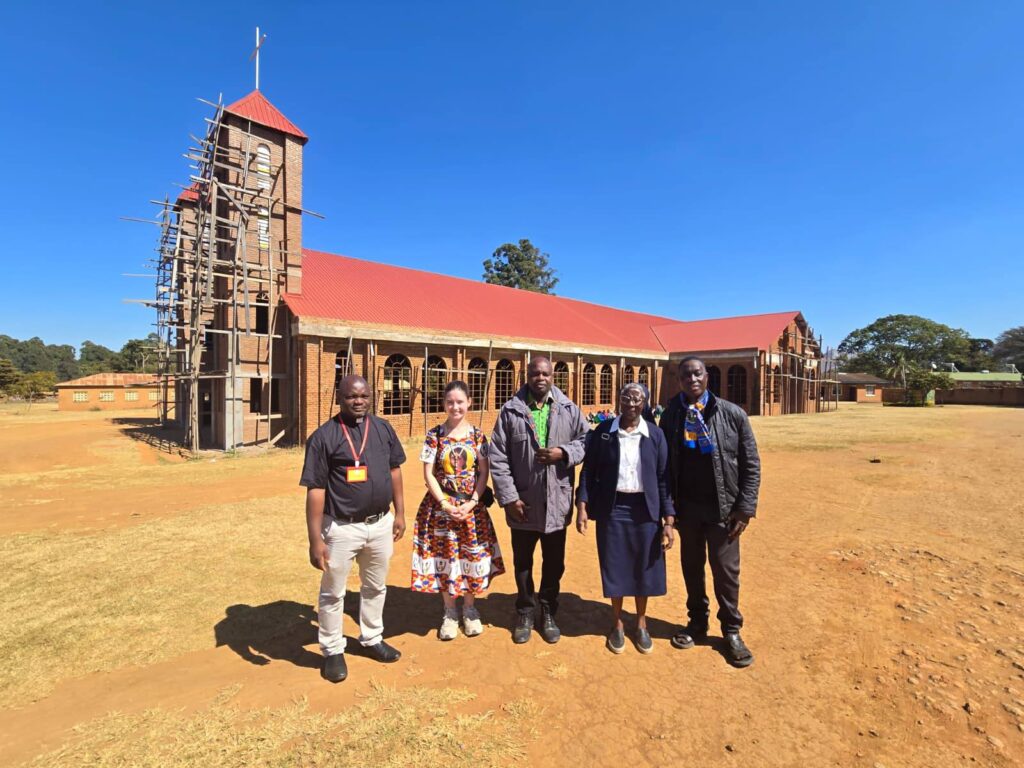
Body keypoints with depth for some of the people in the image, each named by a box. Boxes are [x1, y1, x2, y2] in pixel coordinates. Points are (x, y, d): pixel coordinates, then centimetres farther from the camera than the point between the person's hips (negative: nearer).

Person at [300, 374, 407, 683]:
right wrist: (315, 539, -14)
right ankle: (333, 651, 36)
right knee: (332, 593, 14)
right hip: (341, 528, -4)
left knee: (375, 587, 22)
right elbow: (315, 490, -13)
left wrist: (399, 512, 9)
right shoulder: (323, 436, -13)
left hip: (380, 524, 5)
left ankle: (372, 638, 43)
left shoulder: (383, 429, 1)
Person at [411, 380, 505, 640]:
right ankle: (450, 612, 28)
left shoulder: (477, 435, -1)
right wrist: (445, 504, -13)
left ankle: (470, 608, 31)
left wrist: (471, 503, -12)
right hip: (441, 506, -1)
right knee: (444, 557, 7)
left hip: (472, 506, 1)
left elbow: (483, 472, -2)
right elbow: (428, 474, -5)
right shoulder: (434, 435, -4)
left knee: (473, 557, 8)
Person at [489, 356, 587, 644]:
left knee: (554, 563, 17)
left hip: (556, 501, 1)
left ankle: (548, 613, 38)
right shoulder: (510, 411, -6)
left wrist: (564, 453, -15)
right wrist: (508, 497, -11)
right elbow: (497, 456, -7)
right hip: (522, 502, -1)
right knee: (522, 562, 17)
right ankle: (525, 613, 39)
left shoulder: (569, 409, -1)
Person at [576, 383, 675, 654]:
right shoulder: (602, 432, -3)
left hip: (645, 509, 1)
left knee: (644, 568, 13)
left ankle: (641, 623, 37)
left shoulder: (655, 434, -2)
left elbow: (664, 478, 0)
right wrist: (582, 505, -9)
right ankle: (617, 624, 34)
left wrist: (669, 519, -4)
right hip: (612, 509, 0)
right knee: (614, 567, 11)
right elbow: (589, 471, 0)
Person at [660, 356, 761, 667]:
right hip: (686, 507, 2)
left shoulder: (732, 414, -8)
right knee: (691, 567, 15)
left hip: (722, 507, -2)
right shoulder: (671, 415, -2)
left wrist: (745, 507, -8)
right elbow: (664, 463, 1)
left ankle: (731, 630, 29)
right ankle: (697, 622, 35)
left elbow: (751, 465, -4)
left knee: (726, 570, 9)